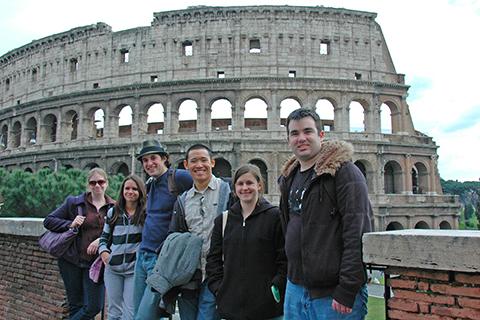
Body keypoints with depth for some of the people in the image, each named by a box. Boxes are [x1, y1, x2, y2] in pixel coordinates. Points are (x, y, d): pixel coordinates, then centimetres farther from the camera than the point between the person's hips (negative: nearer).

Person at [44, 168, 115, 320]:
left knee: (94, 306, -2)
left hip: (95, 263, 1)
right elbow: (48, 220, 3)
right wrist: (70, 224, -12)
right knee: (76, 306, 8)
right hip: (72, 261, 0)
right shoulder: (74, 202, 1)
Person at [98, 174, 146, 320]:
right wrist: (103, 251, 0)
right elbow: (104, 236, 17)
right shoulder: (113, 212, 8)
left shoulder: (145, 213, -5)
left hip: (134, 269, -4)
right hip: (113, 269, 4)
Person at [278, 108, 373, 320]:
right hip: (295, 289, 7)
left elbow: (358, 232, -17)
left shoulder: (344, 171, -10)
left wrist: (347, 290, -19)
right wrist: (292, 276, 14)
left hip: (332, 294, -6)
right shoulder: (289, 178, 12)